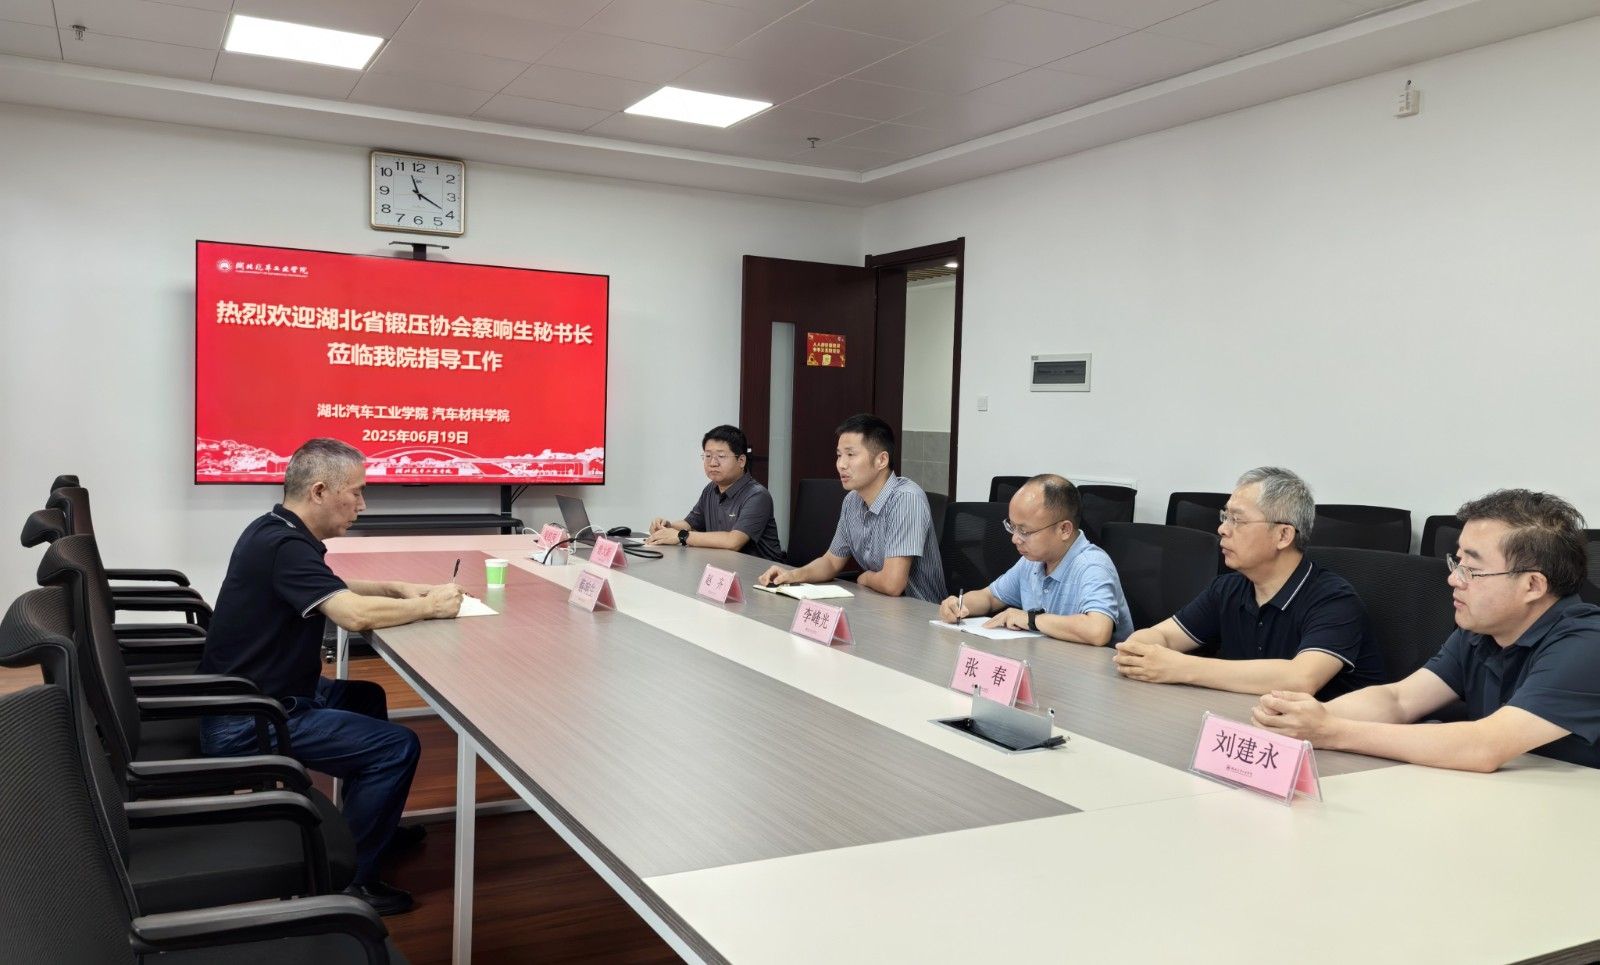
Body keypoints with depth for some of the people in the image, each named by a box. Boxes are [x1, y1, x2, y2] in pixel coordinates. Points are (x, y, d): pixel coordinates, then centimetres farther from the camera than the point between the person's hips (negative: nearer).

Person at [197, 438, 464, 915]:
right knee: (398, 746, -14)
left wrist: (397, 589, 7)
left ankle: (373, 824, 37)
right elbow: (355, 614, -35)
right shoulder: (284, 545, -24)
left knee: (366, 697, 26)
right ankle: (344, 880, -1)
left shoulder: (277, 532, 7)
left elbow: (333, 588, 23)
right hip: (247, 721, -11)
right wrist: (428, 607, -19)